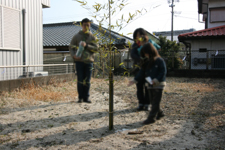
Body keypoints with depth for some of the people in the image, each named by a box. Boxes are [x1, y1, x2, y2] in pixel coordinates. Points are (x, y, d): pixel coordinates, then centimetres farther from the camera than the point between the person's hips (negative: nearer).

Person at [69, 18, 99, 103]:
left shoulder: (92, 37, 8)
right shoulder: (77, 36, 7)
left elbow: (96, 48, -1)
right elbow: (71, 47, 7)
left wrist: (86, 45, -15)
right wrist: (73, 55, -11)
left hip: (89, 61, 1)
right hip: (79, 61, -1)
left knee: (87, 81, 4)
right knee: (80, 80, 2)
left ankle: (86, 97, 13)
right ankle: (80, 97, 12)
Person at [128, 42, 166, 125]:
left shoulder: (159, 60, -12)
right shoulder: (146, 62, 9)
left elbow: (163, 72, -14)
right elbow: (142, 72, 10)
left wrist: (156, 80, -24)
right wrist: (135, 80, 2)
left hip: (158, 85, -7)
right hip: (150, 85, 7)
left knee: (155, 102, -2)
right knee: (153, 101, 14)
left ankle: (151, 118, 0)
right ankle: (159, 113, 32)